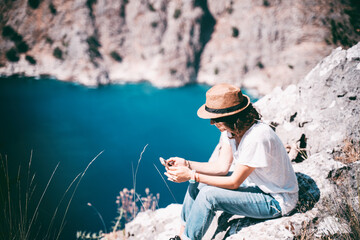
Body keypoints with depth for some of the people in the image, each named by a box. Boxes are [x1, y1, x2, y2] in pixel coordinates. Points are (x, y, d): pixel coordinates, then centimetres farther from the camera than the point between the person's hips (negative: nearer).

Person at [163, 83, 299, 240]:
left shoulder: (256, 137, -32)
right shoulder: (232, 129, -6)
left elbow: (234, 183, -25)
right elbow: (222, 167, -1)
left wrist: (192, 175, -23)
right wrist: (186, 164, -11)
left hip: (277, 201, -9)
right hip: (254, 183, 9)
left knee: (209, 196, -23)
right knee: (197, 184, 2)